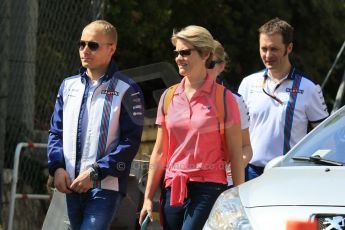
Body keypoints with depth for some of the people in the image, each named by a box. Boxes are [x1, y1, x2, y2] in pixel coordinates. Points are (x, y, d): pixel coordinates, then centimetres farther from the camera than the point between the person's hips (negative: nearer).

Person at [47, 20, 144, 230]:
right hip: (72, 186, 6)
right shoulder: (69, 86, 14)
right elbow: (56, 131, 15)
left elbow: (131, 141, -8)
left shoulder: (126, 90, -3)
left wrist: (95, 172, -15)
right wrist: (57, 167, -4)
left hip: (106, 187, -6)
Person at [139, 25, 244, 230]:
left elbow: (236, 155, -2)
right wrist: (148, 197, 9)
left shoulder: (223, 98, -2)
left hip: (208, 189, -5)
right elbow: (159, 153, 14)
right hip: (173, 189, 5)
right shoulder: (169, 97, 11)